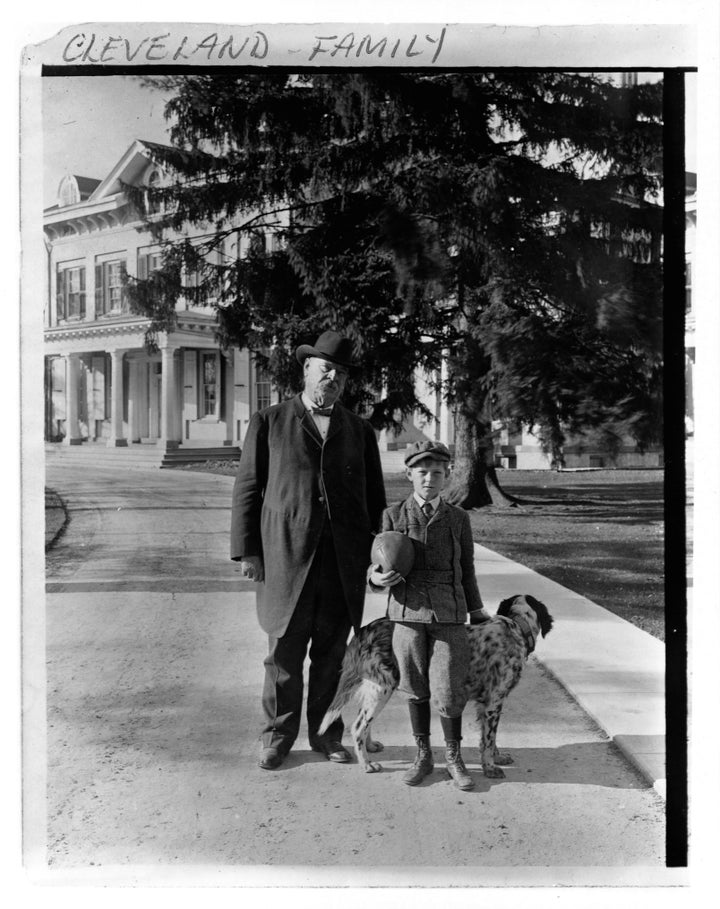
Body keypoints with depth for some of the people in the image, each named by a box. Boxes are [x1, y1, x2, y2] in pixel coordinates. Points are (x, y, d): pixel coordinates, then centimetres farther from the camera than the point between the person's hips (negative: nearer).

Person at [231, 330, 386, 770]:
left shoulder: (360, 431, 12)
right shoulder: (269, 422, 5)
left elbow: (374, 499, 14)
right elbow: (247, 488, 4)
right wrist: (247, 550, -2)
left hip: (344, 564, 2)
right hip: (286, 558, -2)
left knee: (332, 655, 10)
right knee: (284, 655, 5)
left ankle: (326, 733, 26)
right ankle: (279, 736, 22)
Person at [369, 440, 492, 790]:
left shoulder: (458, 518, 5)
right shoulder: (393, 516, 3)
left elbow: (466, 570, 12)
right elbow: (381, 564, 6)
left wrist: (477, 613, 14)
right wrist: (376, 577, -16)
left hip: (449, 613, 0)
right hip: (408, 611, 1)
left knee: (448, 689, -3)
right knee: (416, 688, 10)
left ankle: (453, 757, 17)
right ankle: (422, 755, 26)